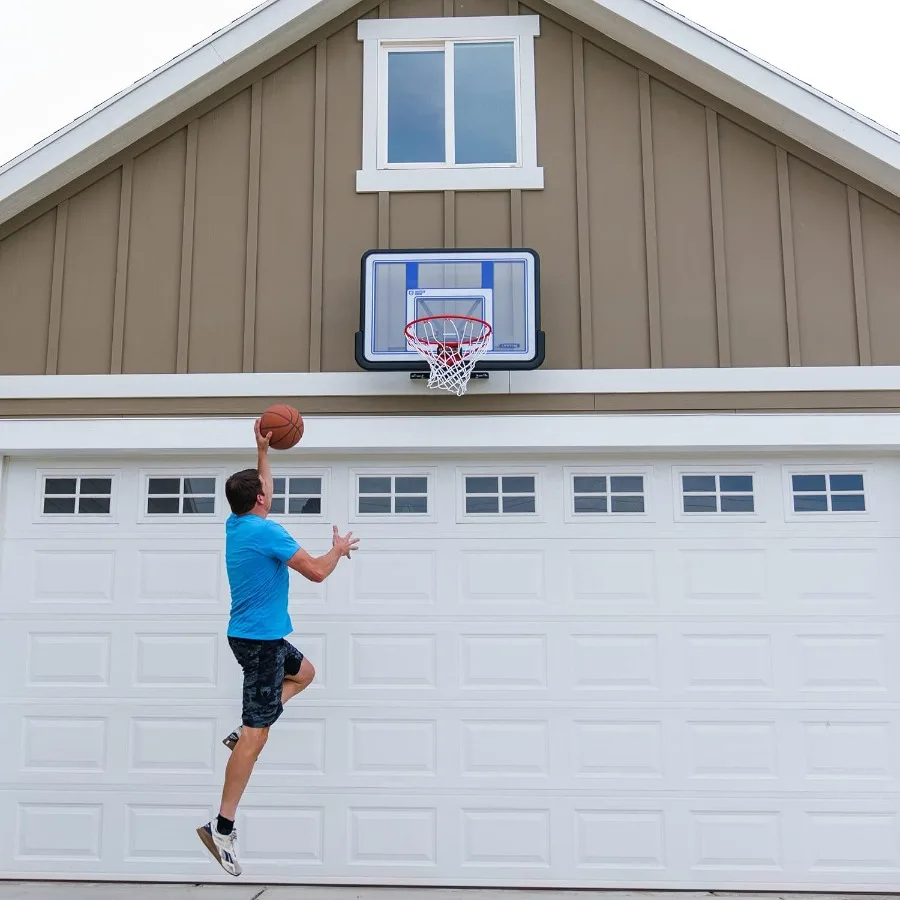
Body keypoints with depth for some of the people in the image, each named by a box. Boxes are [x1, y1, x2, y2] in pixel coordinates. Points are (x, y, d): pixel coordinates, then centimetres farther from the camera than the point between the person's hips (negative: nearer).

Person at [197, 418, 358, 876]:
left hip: (255, 635, 10)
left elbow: (258, 492, 28)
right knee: (257, 735, -8)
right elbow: (316, 572, -17)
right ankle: (222, 827, -7)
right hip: (260, 639, -10)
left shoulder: (236, 524, 6)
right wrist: (338, 549, 2)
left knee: (304, 672, 29)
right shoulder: (267, 531, -18)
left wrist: (263, 450, 30)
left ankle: (244, 729, 15)